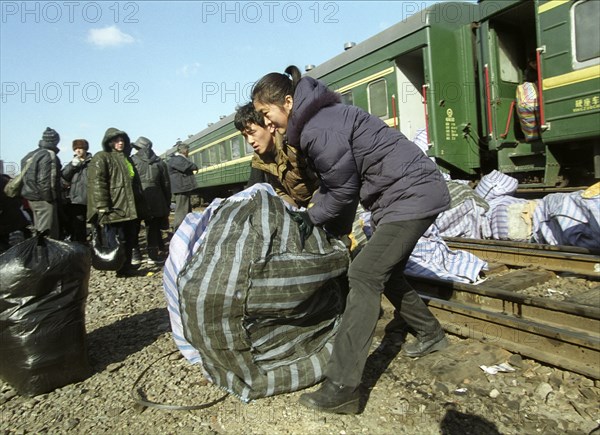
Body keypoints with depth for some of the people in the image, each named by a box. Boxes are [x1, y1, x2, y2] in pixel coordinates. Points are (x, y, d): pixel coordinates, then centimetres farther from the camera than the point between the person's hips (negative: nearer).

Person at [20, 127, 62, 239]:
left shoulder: (29, 156, 16)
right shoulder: (49, 155, -13)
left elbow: (25, 178, 18)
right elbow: (46, 181, -20)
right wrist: (50, 199, -15)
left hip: (31, 197, 9)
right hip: (44, 200, -9)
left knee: (39, 229, 18)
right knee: (47, 233, -7)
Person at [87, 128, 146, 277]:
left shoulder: (126, 158, 21)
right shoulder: (101, 158, -4)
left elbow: (135, 182, 26)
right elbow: (97, 182, -14)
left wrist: (140, 204, 22)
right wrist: (102, 207, -22)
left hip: (130, 207, 8)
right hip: (115, 207, -8)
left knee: (130, 237, 11)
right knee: (120, 239, -3)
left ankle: (127, 266, 22)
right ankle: (121, 269, 9)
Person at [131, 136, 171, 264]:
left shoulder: (133, 160, 1)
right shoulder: (160, 162, 11)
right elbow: (166, 184, 11)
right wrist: (167, 204, 14)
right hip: (155, 199, 2)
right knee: (153, 226, 8)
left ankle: (135, 254, 13)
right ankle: (153, 254, 6)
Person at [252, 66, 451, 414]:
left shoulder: (319, 129, -19)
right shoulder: (320, 116, 13)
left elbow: (343, 190, -14)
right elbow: (340, 183, 15)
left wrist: (307, 219, 0)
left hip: (413, 195, -11)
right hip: (415, 192, 11)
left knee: (364, 275, -15)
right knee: (385, 271, 19)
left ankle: (342, 389, -12)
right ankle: (431, 334, 37)